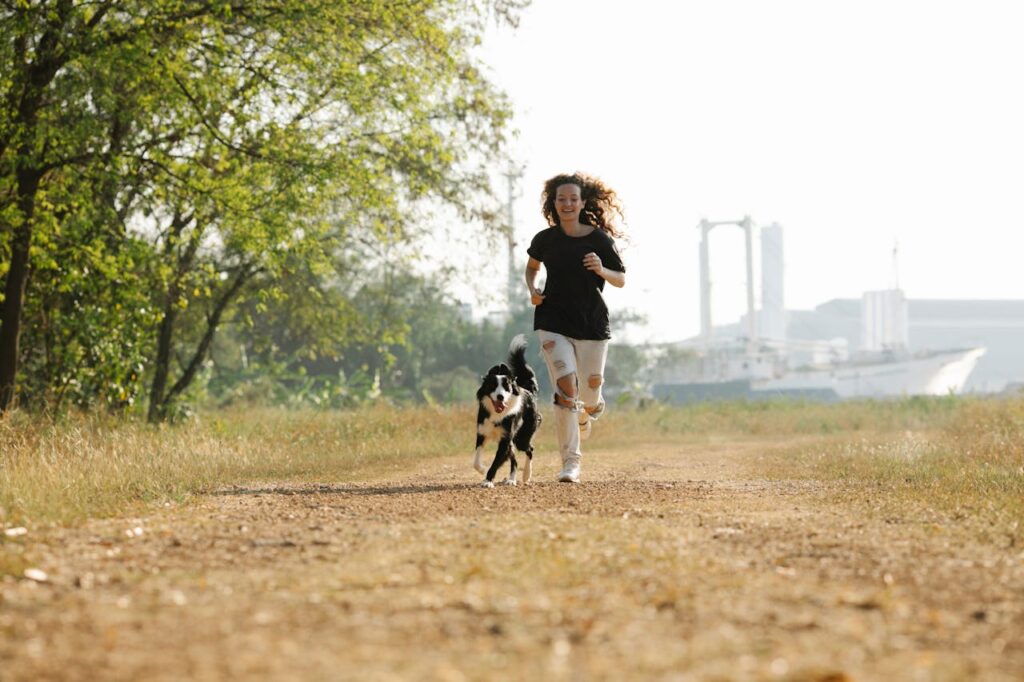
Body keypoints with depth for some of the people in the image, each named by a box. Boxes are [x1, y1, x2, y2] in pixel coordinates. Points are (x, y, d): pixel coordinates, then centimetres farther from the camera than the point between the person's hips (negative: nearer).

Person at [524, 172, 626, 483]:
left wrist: (601, 270, -19)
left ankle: (586, 413, 50)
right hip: (553, 322, 0)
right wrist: (532, 290, 0)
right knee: (565, 387, -15)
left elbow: (621, 280, 1)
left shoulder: (600, 239, -6)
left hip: (592, 323, 0)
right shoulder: (545, 239, -2)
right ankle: (571, 462, -10)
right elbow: (532, 266, 19)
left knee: (591, 388, 9)